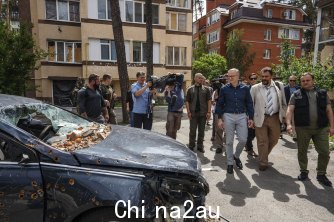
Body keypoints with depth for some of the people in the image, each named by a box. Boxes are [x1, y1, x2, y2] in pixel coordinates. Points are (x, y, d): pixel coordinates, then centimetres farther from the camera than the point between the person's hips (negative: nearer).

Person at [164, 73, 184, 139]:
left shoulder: (178, 86, 3)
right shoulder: (167, 92, -3)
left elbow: (181, 76, 4)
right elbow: (169, 101, -18)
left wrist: (174, 74, -6)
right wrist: (168, 91, -20)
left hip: (179, 112, 3)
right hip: (171, 112, -3)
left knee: (175, 130, 13)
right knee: (169, 130, -5)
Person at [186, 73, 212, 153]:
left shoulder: (206, 89, 6)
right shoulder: (190, 89, 4)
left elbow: (209, 101, 3)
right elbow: (187, 101, 3)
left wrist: (209, 112, -5)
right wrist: (188, 112, -6)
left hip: (203, 113, 1)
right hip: (193, 113, -1)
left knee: (201, 131, 9)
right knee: (192, 131, 4)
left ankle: (200, 146, 22)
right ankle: (191, 146, 17)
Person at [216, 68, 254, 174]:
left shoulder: (245, 88, 4)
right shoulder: (224, 89, 0)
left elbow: (249, 104, 8)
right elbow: (219, 104, 3)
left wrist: (250, 118, 4)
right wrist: (220, 118, -2)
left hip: (242, 116, 1)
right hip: (228, 116, -1)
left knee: (243, 140, -1)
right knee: (229, 141, 5)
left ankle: (236, 156, 28)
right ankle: (230, 163, 19)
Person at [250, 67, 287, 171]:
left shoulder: (279, 85, 3)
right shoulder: (255, 88, -3)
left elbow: (283, 102, 9)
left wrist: (283, 115, 6)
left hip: (275, 118, 3)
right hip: (260, 118, -3)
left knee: (274, 140, 15)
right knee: (262, 142, 3)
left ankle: (264, 155, 41)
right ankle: (263, 163, 19)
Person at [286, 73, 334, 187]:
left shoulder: (322, 93, 10)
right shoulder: (296, 95, 4)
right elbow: (290, 110, -5)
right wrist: (289, 124, -18)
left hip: (321, 128, 2)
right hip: (302, 128, -1)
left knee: (324, 152, 2)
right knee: (302, 151, 8)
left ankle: (321, 174, 20)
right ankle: (303, 172, 26)